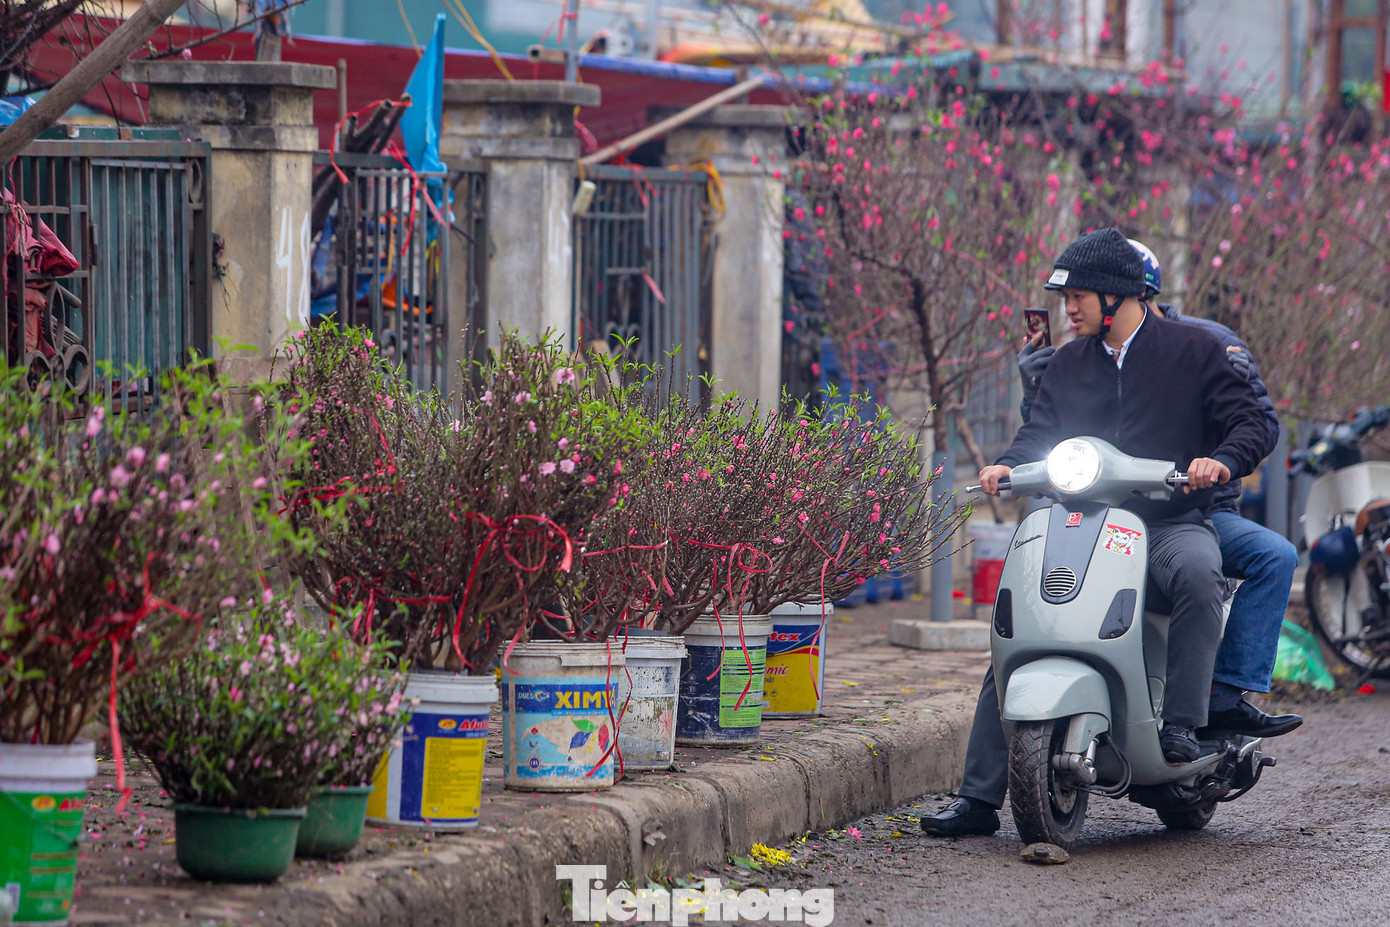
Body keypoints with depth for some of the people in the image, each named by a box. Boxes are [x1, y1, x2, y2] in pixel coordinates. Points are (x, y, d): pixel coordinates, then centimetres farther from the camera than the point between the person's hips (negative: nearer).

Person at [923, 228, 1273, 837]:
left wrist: (1221, 460, -23)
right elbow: (1038, 433, 15)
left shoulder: (1192, 350, 3)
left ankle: (1182, 723, -35)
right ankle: (979, 798, -8)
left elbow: (1251, 423, -1)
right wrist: (1006, 467, -7)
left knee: (1198, 573, -40)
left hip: (1171, 523, -4)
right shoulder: (1068, 364, 18)